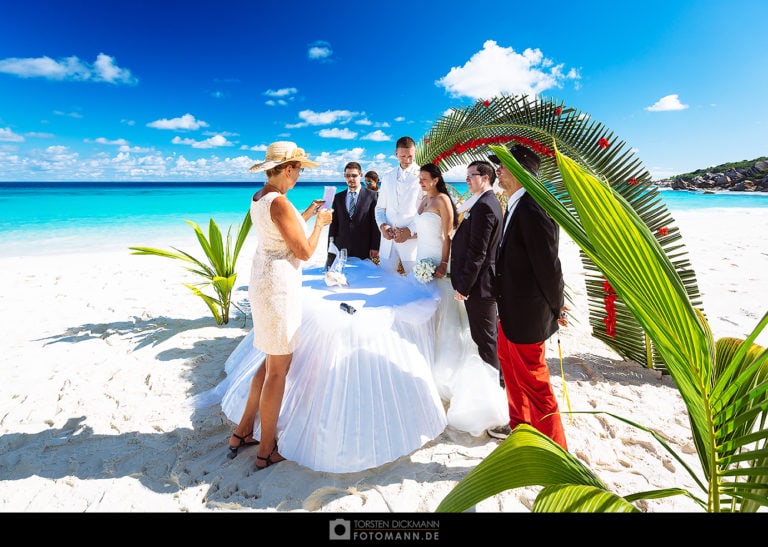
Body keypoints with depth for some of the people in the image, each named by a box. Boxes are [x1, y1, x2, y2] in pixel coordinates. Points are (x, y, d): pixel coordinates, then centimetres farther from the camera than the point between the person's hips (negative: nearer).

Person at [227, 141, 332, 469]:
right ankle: (266, 451, 21)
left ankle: (242, 432, 33)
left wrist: (306, 215, 20)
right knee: (278, 369, 4)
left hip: (263, 280, 10)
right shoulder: (280, 203, -19)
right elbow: (304, 252, -18)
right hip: (279, 287, -10)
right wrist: (320, 223, -3)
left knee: (274, 362, 21)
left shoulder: (258, 198, 9)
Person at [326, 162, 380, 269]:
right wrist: (331, 244, 5)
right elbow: (334, 223, 12)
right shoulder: (338, 197, 12)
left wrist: (375, 247, -6)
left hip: (363, 250, -2)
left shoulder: (372, 196, 2)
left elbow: (375, 223, -1)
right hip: (341, 248, 3)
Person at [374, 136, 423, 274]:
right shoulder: (387, 177, 14)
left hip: (412, 238, -3)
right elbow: (380, 207, 16)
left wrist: (410, 230, -14)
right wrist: (382, 225, -3)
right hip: (388, 239, 4)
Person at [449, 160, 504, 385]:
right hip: (487, 281, 11)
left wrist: (463, 286, -18)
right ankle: (496, 377, 38)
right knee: (489, 334, 22)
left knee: (484, 337, 4)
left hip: (479, 284, -11)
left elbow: (477, 253, -24)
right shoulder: (490, 202, 13)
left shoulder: (484, 206, -20)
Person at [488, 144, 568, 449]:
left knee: (532, 380, 5)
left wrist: (556, 308, -10)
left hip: (527, 312, -10)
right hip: (511, 309, 10)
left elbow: (548, 264, -21)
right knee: (510, 366, 25)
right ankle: (520, 425, 47)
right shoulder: (516, 206, 8)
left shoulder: (532, 209, -24)